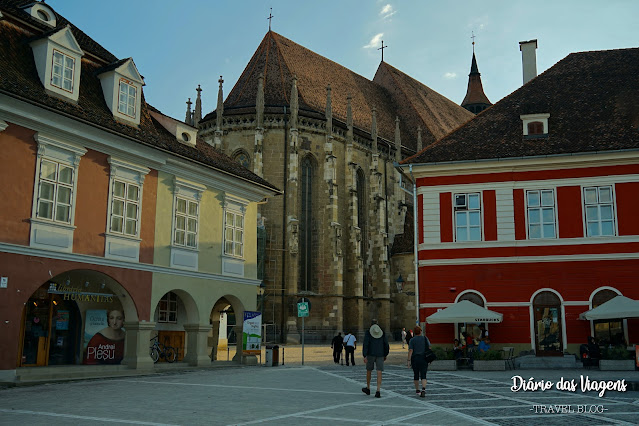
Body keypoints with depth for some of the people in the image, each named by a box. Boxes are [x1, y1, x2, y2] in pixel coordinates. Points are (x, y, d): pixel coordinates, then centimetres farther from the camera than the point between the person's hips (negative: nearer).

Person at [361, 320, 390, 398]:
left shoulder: (368, 332, -3)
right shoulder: (382, 333, 5)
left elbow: (365, 344, -11)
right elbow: (386, 345, 5)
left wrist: (365, 356, -12)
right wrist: (385, 355, 16)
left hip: (370, 354, -1)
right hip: (380, 355, 1)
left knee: (369, 371, 17)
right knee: (379, 373, -2)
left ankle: (368, 388, 31)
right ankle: (378, 392, -12)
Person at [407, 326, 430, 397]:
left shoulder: (412, 340, -3)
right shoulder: (425, 338, 1)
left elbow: (410, 351, -10)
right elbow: (429, 348, -1)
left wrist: (408, 360, -10)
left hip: (415, 359, 0)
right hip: (423, 359, 0)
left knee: (416, 375, 15)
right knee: (423, 375, -4)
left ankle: (417, 390, 26)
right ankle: (423, 390, -25)